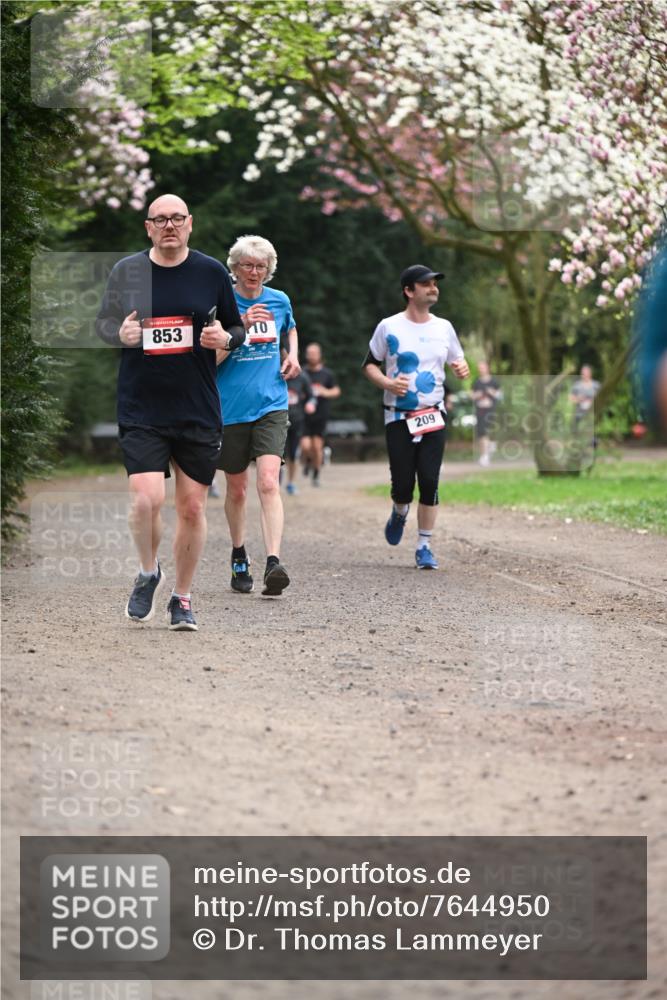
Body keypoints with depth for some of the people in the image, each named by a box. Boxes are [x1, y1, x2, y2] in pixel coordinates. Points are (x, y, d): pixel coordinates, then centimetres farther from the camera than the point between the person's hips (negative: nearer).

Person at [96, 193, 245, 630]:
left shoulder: (212, 273, 4)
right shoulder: (127, 271, 2)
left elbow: (237, 329, 13)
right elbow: (103, 321, 14)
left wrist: (225, 338, -11)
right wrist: (120, 333, -9)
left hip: (199, 413, 1)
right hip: (141, 410, -1)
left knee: (193, 508, 4)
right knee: (147, 498, -16)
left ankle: (182, 597, 21)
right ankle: (149, 573, 13)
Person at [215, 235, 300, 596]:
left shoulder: (279, 301, 7)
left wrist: (292, 354, 9)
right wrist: (241, 327, -22)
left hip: (271, 406, 1)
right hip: (230, 409, -1)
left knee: (268, 481, -17)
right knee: (237, 489, 11)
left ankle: (273, 563, -28)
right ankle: (239, 556, 33)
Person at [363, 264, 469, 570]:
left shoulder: (443, 327, 8)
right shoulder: (389, 327, -2)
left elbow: (458, 361, 19)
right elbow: (369, 365, 6)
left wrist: (462, 369, -5)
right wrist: (387, 383, -14)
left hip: (433, 417, 2)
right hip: (398, 418, -2)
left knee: (429, 482, -5)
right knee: (403, 483, -4)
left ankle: (424, 547, 4)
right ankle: (399, 513, 32)